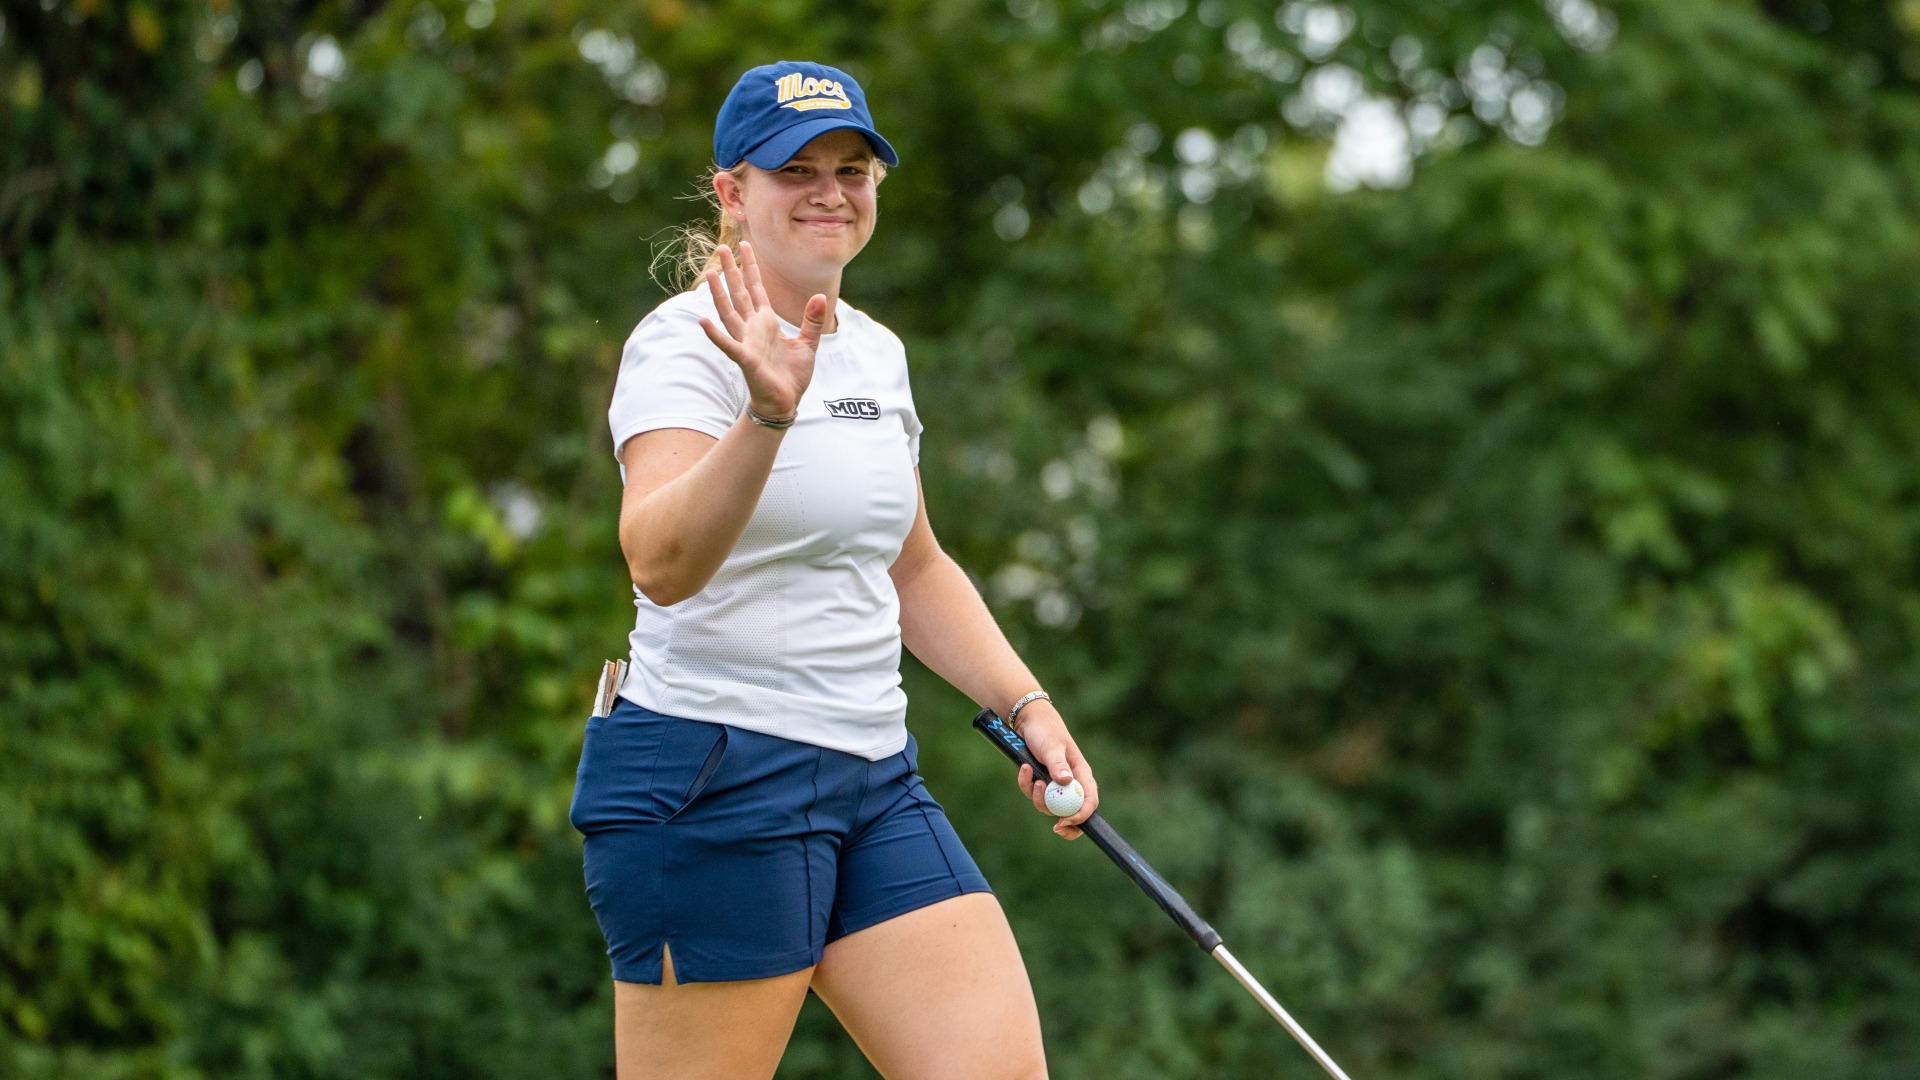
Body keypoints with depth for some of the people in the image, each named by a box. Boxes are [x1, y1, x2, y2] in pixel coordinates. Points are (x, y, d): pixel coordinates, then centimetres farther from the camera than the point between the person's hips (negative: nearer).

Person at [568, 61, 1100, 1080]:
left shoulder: (876, 351, 14)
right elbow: (661, 563, -29)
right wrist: (767, 415, -43)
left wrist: (1026, 705, 16)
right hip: (710, 780, -8)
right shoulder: (689, 341, -11)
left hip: (875, 781, 8)